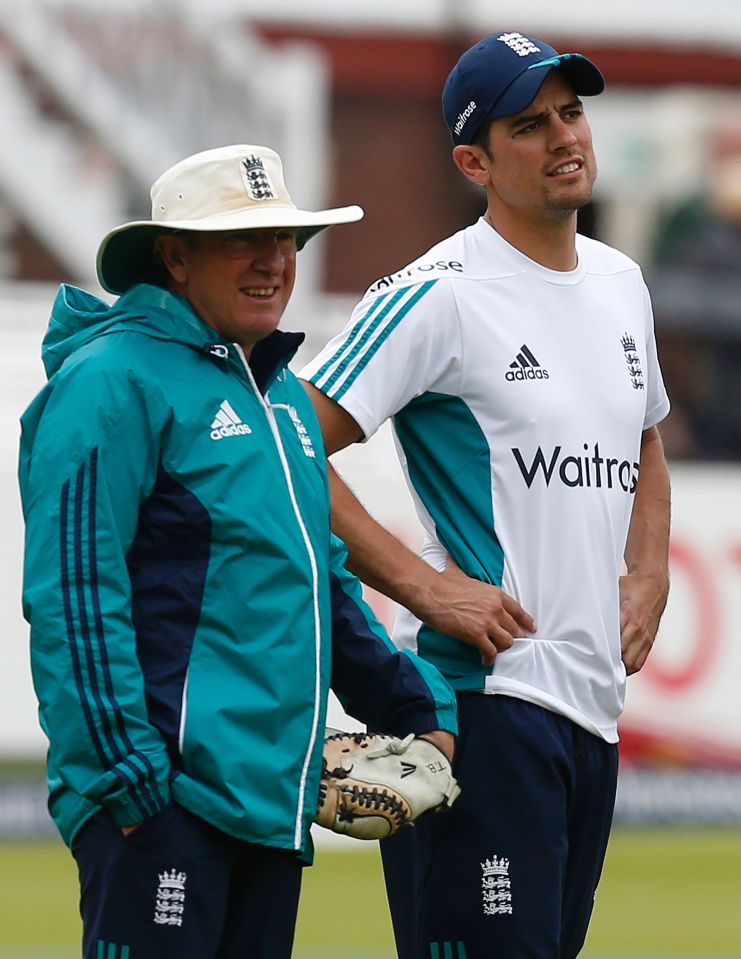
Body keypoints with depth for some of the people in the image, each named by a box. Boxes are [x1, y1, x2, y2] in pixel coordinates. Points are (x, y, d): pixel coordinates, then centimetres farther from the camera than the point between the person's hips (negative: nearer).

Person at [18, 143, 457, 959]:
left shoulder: (284, 395, 20)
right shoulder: (113, 380, -8)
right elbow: (73, 593, -14)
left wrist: (415, 707, 22)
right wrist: (125, 770, -18)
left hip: (274, 797, 9)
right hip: (165, 798, -9)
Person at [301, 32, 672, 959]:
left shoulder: (620, 283, 15)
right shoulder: (438, 293, -9)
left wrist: (647, 581, 15)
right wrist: (425, 586, -17)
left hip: (594, 700, 8)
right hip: (483, 693, -8)